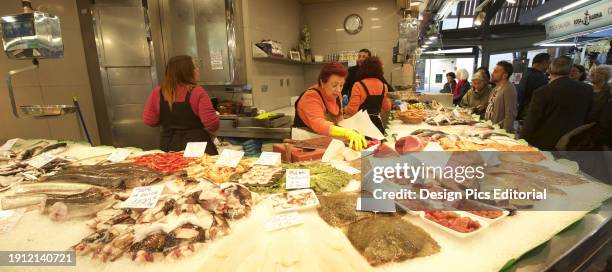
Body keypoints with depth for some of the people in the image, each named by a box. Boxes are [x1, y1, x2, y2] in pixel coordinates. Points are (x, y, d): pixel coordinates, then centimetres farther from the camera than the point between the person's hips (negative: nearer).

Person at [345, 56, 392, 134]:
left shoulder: (359, 86, -13)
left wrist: (344, 110, 4)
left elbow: (352, 110, -16)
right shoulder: (383, 86, 3)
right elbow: (387, 107, 14)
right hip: (378, 124, 5)